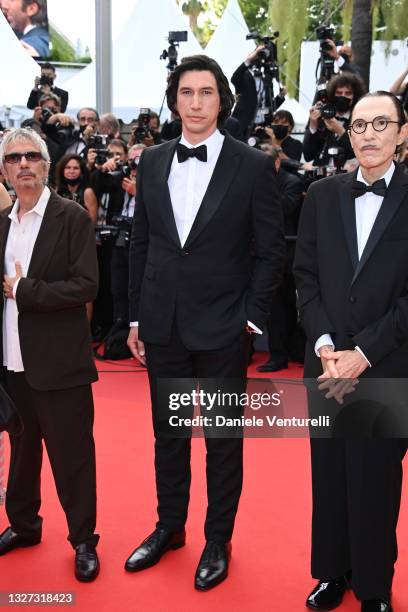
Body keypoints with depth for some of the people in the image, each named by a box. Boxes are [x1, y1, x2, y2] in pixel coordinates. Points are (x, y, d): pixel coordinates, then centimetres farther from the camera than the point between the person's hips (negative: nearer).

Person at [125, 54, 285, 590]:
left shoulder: (253, 166, -6)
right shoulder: (152, 162, 5)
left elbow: (270, 250, -4)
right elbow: (140, 243, 9)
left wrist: (253, 317, -9)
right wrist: (136, 317, 7)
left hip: (222, 327, -3)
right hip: (163, 325, 4)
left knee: (224, 440, 10)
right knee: (168, 433, 17)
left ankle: (218, 541, 27)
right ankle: (170, 527, 36)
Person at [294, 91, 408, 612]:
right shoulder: (322, 195, 6)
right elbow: (305, 276, 4)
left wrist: (364, 353, -13)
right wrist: (325, 345, -8)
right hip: (326, 361, 3)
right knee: (329, 471, 12)